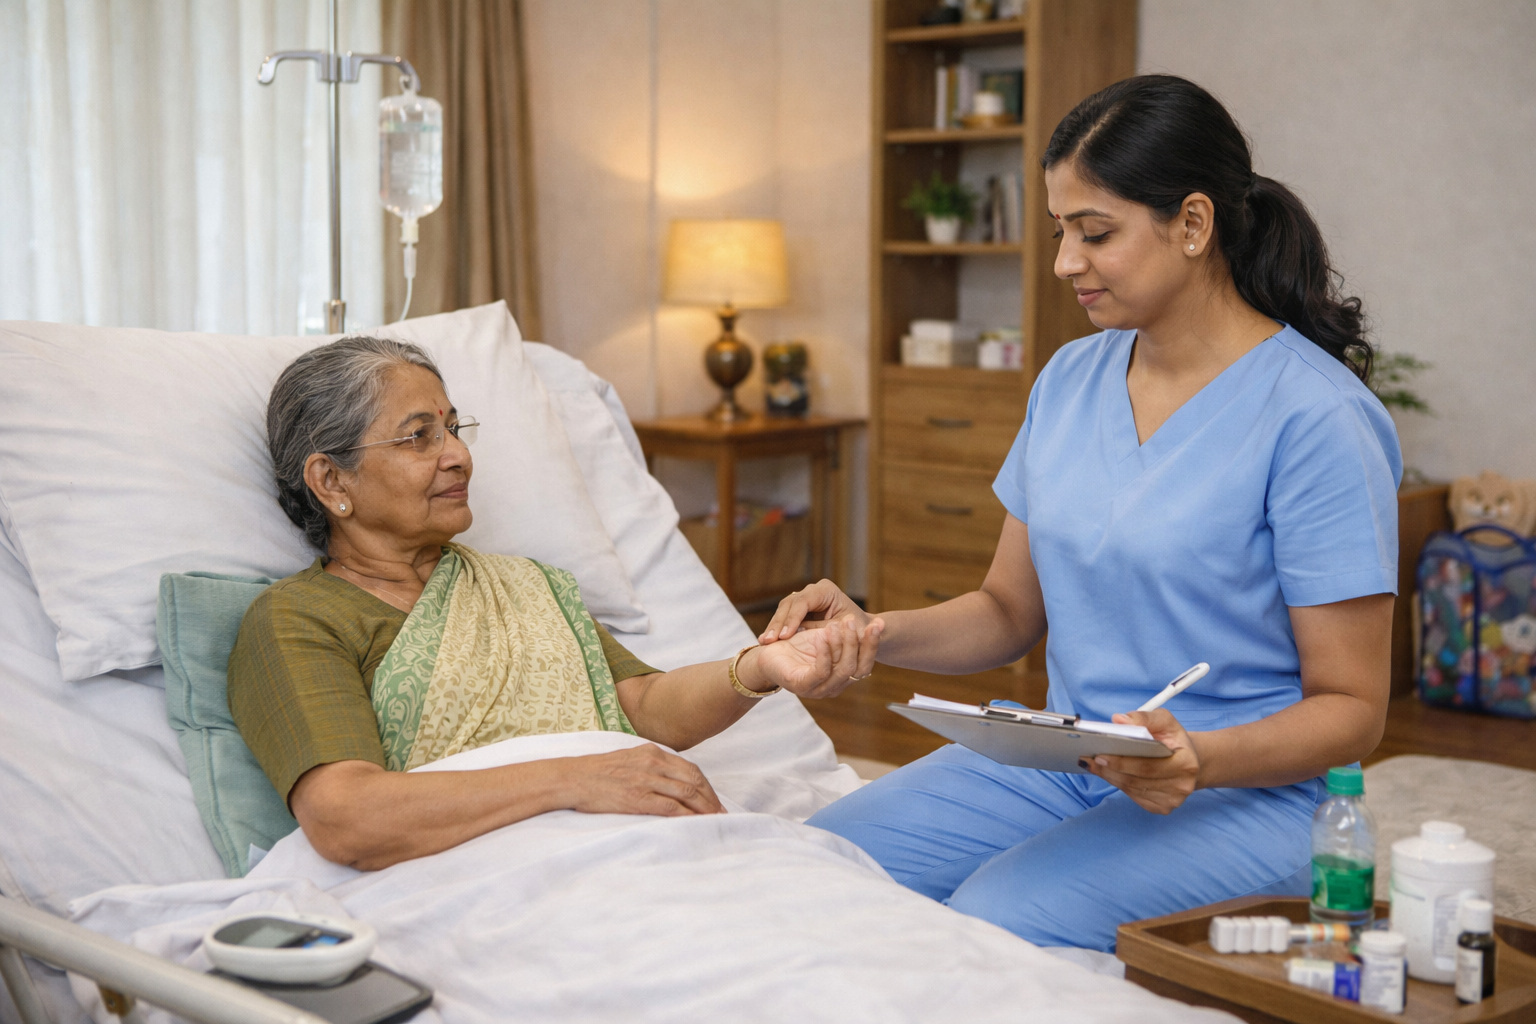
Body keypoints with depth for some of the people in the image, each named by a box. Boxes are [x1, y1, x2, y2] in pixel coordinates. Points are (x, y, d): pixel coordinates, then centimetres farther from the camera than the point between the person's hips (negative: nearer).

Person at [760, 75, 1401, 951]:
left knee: (992, 924, -31)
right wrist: (875, 634, -6)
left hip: (1246, 792, -6)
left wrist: (1200, 758, -30)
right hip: (1059, 763, 6)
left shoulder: (1316, 417, -13)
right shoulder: (1071, 378, 8)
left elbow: (1352, 708, -11)